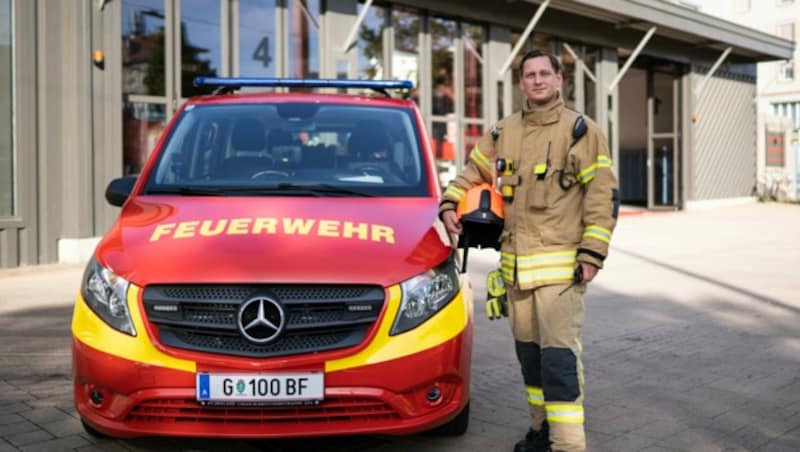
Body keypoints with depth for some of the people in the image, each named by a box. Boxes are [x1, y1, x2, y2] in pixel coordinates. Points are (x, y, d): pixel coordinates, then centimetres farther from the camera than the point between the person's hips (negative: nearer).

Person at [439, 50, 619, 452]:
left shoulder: (581, 131, -2)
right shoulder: (503, 132, 12)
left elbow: (603, 195, -6)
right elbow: (473, 171, 26)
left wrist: (592, 253, -12)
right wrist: (449, 204, 8)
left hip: (561, 264, -5)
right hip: (515, 264, 6)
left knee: (559, 355, -12)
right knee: (528, 351, 14)